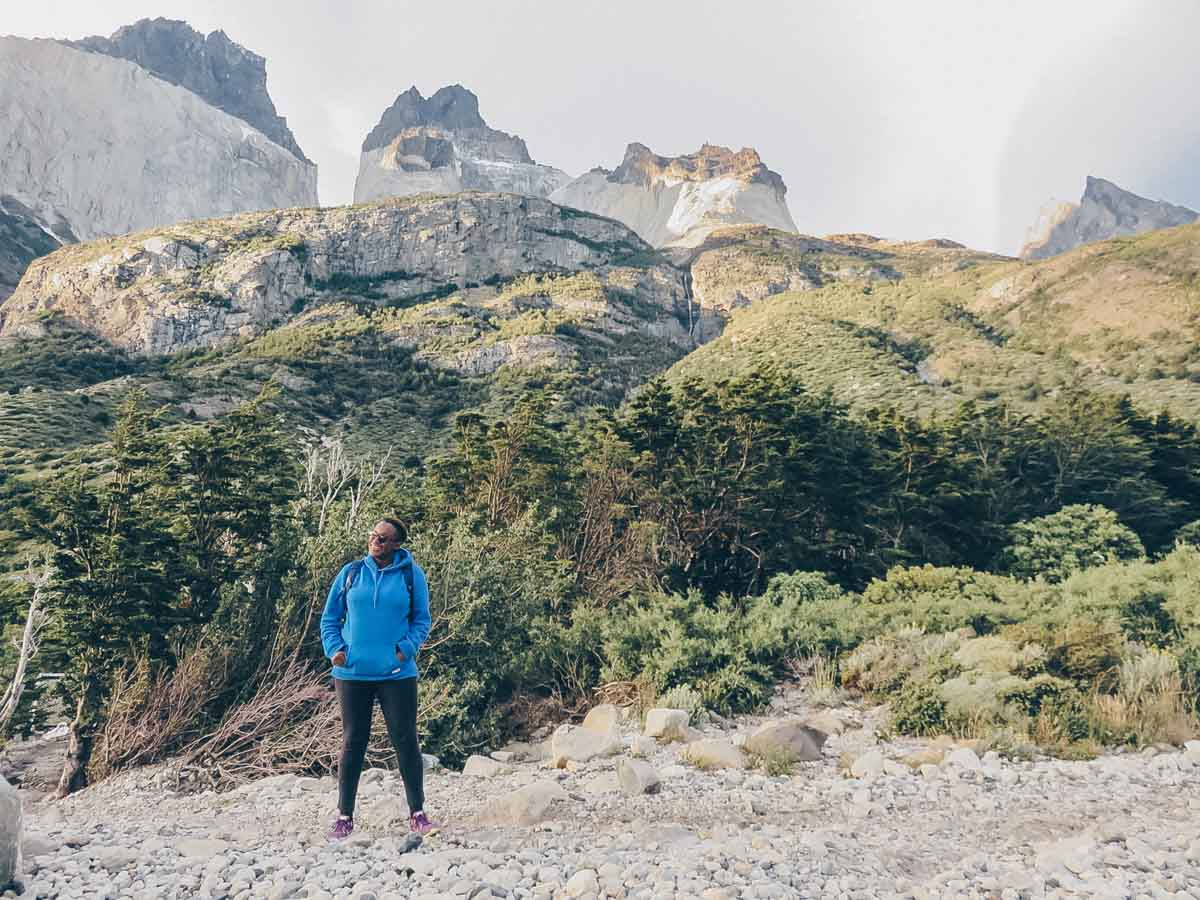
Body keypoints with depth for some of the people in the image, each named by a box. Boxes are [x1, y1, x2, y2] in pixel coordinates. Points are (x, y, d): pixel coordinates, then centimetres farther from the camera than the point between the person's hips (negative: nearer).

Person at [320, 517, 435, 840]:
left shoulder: (411, 574, 1)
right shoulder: (351, 572, 5)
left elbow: (421, 620, 5)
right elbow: (329, 618, 11)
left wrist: (407, 648, -11)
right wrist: (334, 649, -4)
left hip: (397, 673, -1)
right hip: (352, 673, 1)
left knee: (405, 740, 2)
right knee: (353, 742, 9)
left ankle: (417, 813, 15)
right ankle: (345, 816, 21)